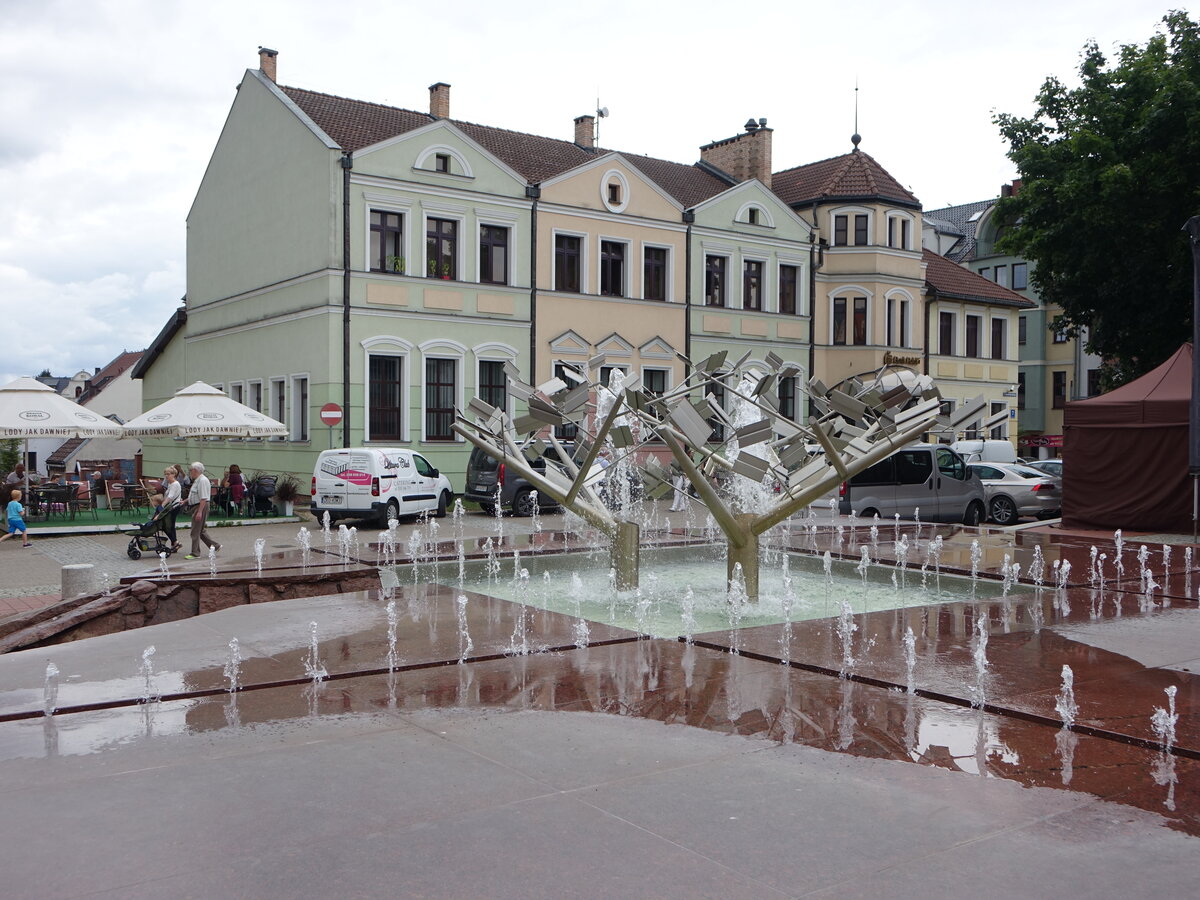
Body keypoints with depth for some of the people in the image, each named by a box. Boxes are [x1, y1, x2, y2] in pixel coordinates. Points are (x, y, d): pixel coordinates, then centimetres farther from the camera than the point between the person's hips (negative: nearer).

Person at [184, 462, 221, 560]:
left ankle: (195, 553, 3)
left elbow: (203, 498, -24)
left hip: (201, 507, -11)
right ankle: (215, 546, 20)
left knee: (196, 531, -4)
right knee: (201, 530, 15)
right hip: (196, 507, 11)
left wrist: (199, 512, -27)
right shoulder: (197, 480, 16)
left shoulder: (203, 481, -18)